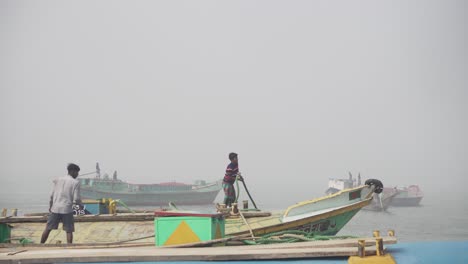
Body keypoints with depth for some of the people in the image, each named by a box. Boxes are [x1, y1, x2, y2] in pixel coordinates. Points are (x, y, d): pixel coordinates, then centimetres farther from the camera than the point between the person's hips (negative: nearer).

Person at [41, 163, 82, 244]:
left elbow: (52, 195, 8)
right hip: (67, 210, -4)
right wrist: (80, 203, 13)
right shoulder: (75, 182, -4)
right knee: (69, 231, 3)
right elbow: (76, 199, -8)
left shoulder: (58, 180, 8)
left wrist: (50, 207, 20)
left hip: (55, 208, 4)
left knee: (48, 229, 12)